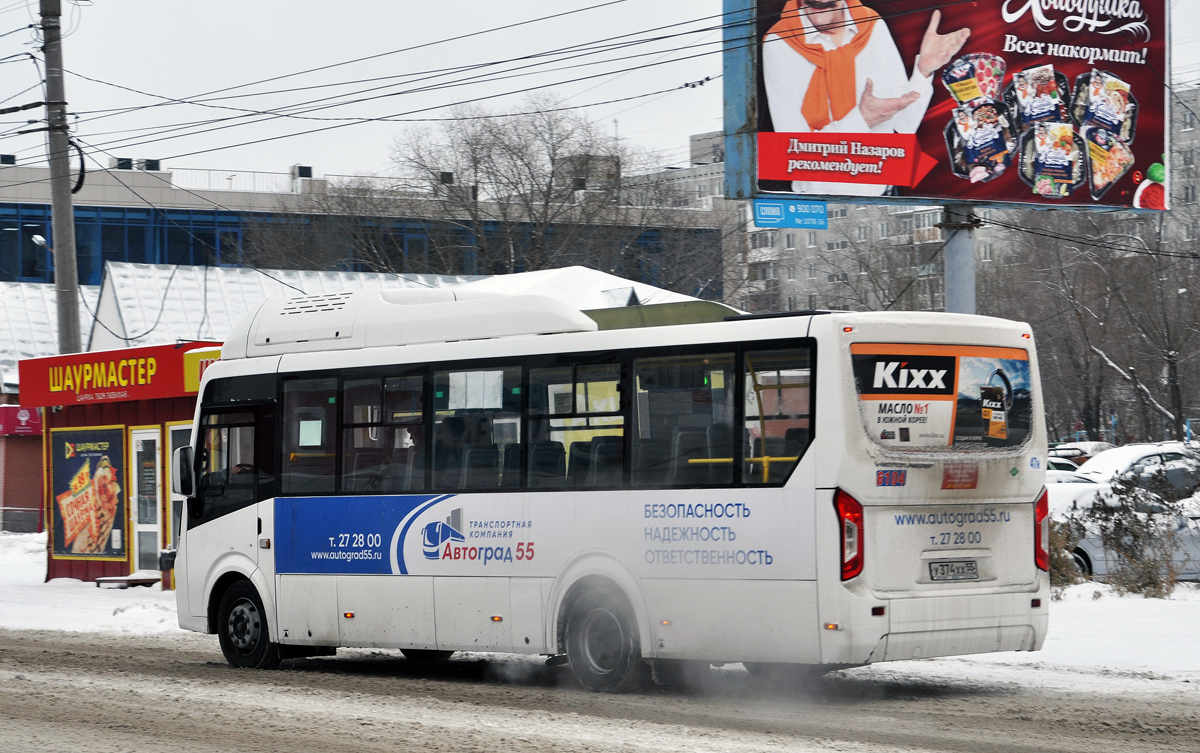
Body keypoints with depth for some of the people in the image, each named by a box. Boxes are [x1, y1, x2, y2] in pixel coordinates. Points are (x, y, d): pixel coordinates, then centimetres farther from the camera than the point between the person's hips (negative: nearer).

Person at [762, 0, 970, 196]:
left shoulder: (875, 28, 6)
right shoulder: (778, 44, -7)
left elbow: (905, 126, 6)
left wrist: (923, 70, -8)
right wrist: (862, 119, -21)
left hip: (877, 194, 3)